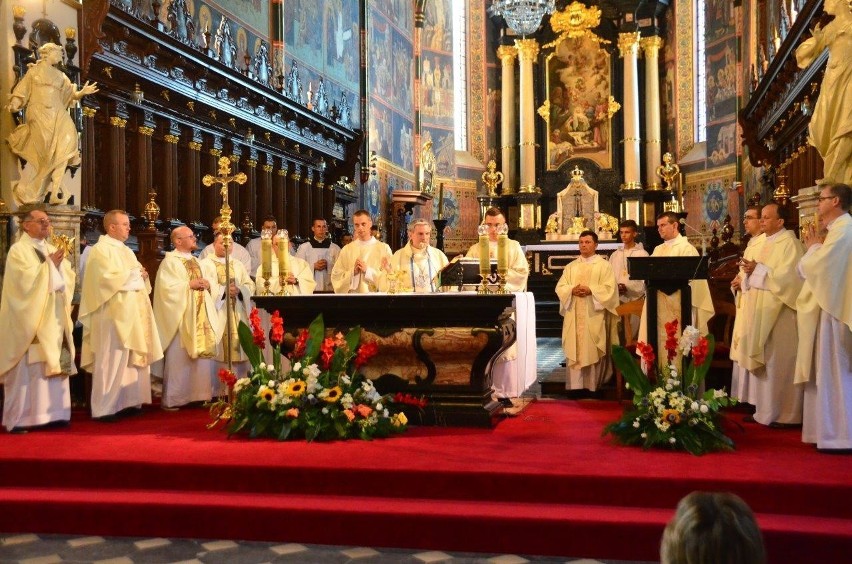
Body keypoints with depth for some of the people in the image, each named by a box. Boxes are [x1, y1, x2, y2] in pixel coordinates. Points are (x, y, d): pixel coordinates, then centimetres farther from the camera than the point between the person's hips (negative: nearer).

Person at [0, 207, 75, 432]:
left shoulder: (52, 250, 16)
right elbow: (26, 281, -18)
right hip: (31, 320, -7)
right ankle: (19, 418, -1)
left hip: (54, 320, 7)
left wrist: (60, 265, -9)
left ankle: (51, 413, 12)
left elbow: (69, 278, 9)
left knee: (54, 366, 6)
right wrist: (49, 265, -13)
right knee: (28, 368, -7)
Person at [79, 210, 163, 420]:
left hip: (132, 314, 9)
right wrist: (133, 274, -10)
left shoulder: (127, 251, 19)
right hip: (113, 314, -9)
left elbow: (136, 276, 21)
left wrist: (142, 275, -1)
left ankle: (127, 402, 16)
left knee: (132, 358, 9)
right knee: (112, 360, -7)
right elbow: (107, 278, -20)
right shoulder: (100, 250, -8)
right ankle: (104, 408, -2)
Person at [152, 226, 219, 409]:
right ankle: (172, 399, 1)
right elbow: (166, 287, -16)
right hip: (180, 317, -7)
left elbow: (210, 281, 21)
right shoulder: (170, 261, -5)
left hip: (200, 316, 8)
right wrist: (189, 284, -17)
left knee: (202, 354, 6)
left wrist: (207, 283, -1)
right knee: (179, 358, -6)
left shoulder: (196, 261, 19)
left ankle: (198, 394, 14)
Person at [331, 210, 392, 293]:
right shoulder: (347, 249, 7)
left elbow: (389, 276, -4)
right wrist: (353, 272, -9)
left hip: (376, 294, -1)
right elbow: (336, 276, 4)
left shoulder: (384, 248, 2)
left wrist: (367, 270, -10)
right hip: (352, 294, 1)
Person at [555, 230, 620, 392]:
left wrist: (590, 290, -18)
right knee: (575, 350, 0)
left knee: (594, 351, -4)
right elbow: (560, 287, 8)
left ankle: (594, 386, 2)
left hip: (594, 316, -3)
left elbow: (609, 288, -6)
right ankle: (575, 385, 2)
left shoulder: (604, 265, 5)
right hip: (574, 316, 3)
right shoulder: (571, 266, 16)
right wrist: (572, 290, -12)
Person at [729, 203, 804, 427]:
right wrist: (745, 274, -6)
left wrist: (758, 270, -19)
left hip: (777, 312, -8)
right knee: (759, 359, 9)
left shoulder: (789, 243, -9)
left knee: (777, 361, -4)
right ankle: (762, 406, 17)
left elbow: (786, 277, -20)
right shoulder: (758, 243, 15)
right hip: (756, 310, 8)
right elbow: (748, 271, 16)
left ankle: (781, 412, 4)